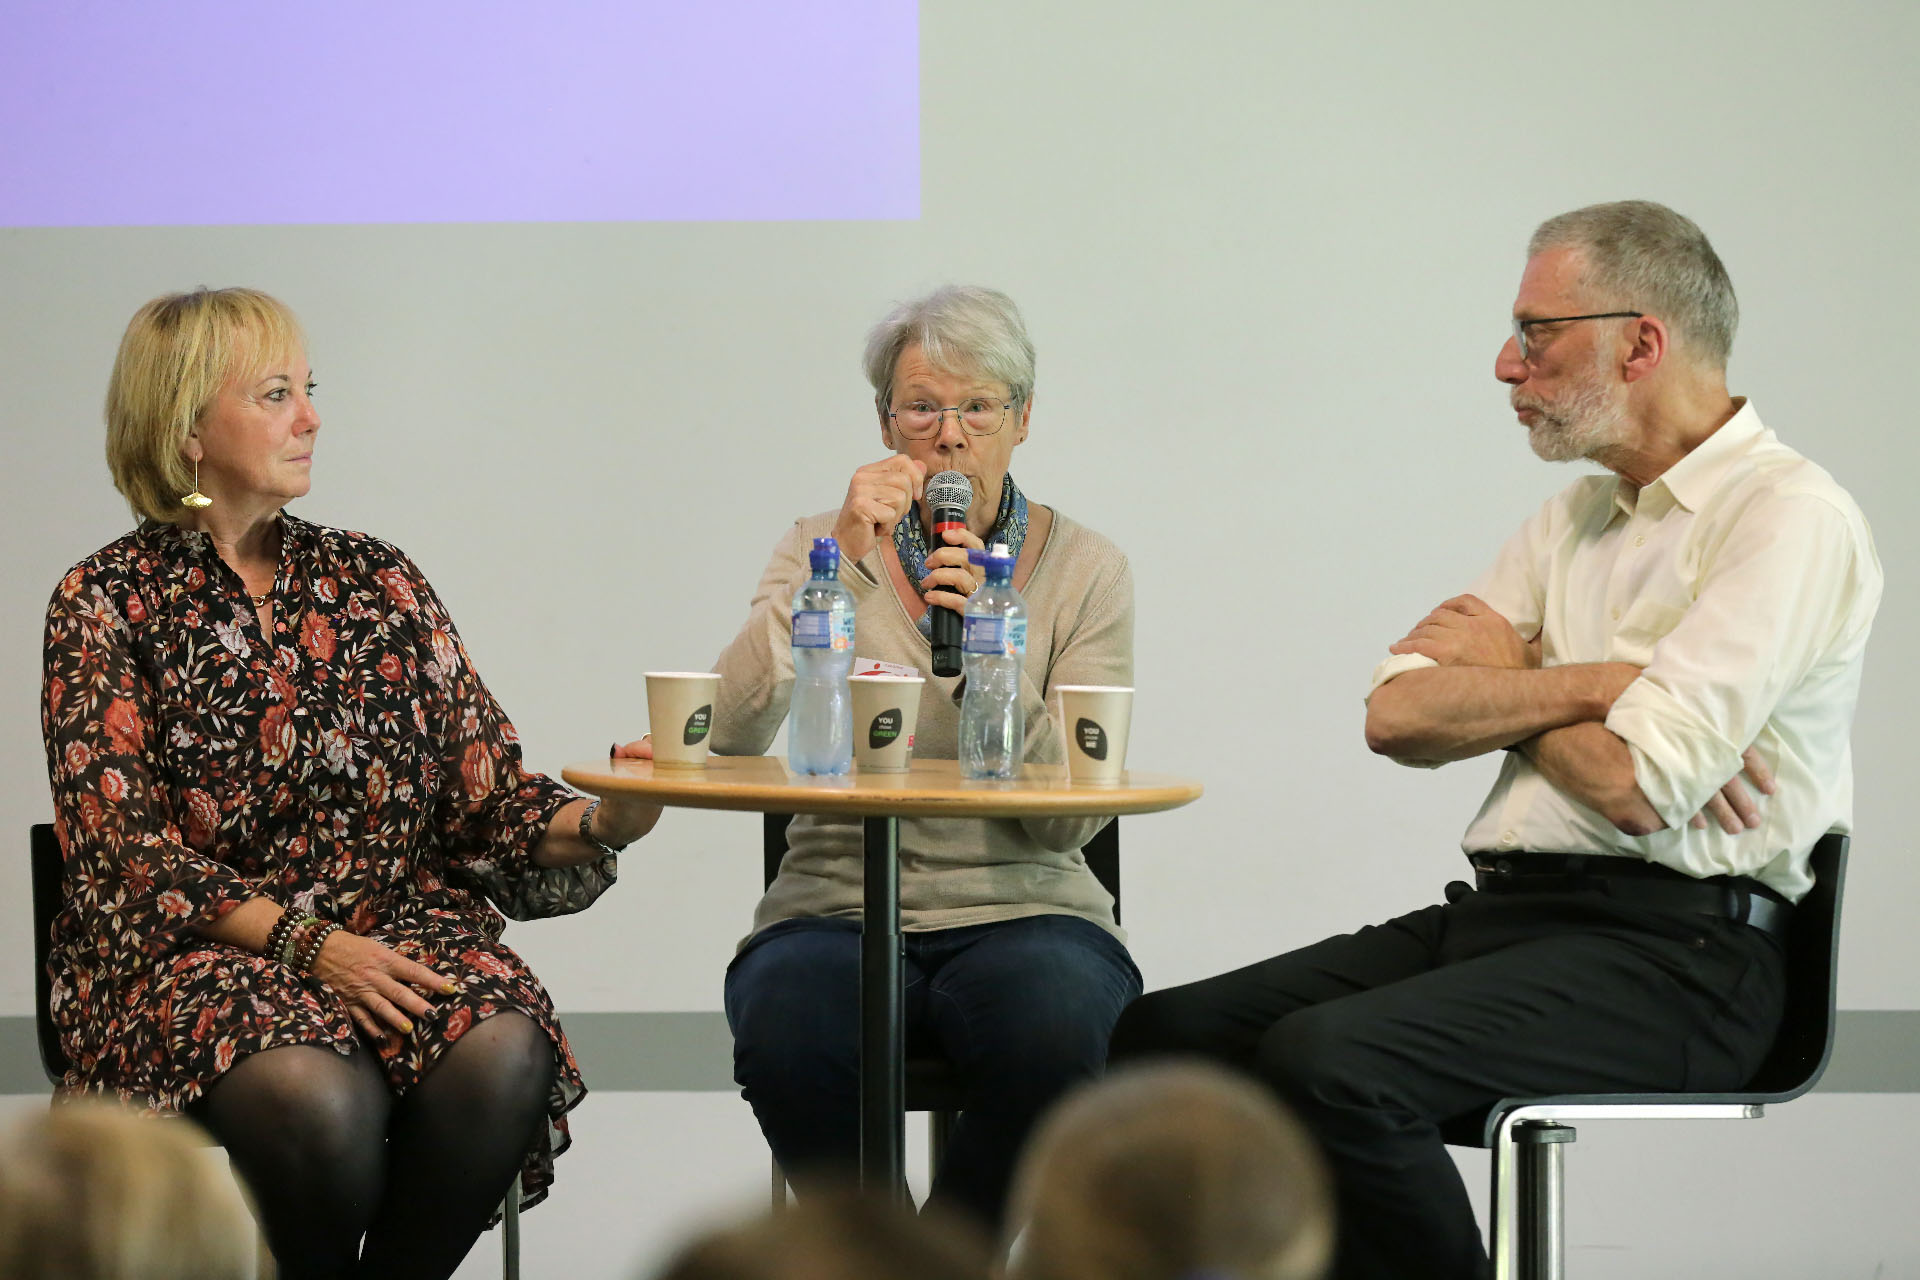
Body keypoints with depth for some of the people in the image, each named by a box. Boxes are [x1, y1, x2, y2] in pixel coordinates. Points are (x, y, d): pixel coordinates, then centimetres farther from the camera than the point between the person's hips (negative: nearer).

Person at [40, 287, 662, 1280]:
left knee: (501, 1050, -30)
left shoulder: (376, 580, 15)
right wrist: (305, 942, -18)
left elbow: (485, 796, 11)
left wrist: (598, 824, -11)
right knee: (315, 1091, -36)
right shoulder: (106, 602, 3)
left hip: (394, 925, 4)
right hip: (190, 948, -3)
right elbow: (123, 846, -6)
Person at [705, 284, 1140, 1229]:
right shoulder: (824, 548, 8)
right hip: (838, 906, 0)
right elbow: (731, 735, -11)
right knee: (787, 1029, -35)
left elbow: (1068, 821, -3)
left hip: (1020, 908, 0)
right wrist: (843, 561, -16)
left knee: (1053, 1029, -35)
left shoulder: (1083, 567, 6)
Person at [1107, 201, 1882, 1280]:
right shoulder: (1578, 518, 19)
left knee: (1324, 1063, -30)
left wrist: (1502, 677, 0)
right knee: (1164, 1036, -5)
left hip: (1670, 952, -9)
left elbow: (1640, 788, -19)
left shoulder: (1790, 518, -9)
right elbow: (1398, 714, 8)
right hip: (1509, 911, 9)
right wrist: (1589, 685, -7)